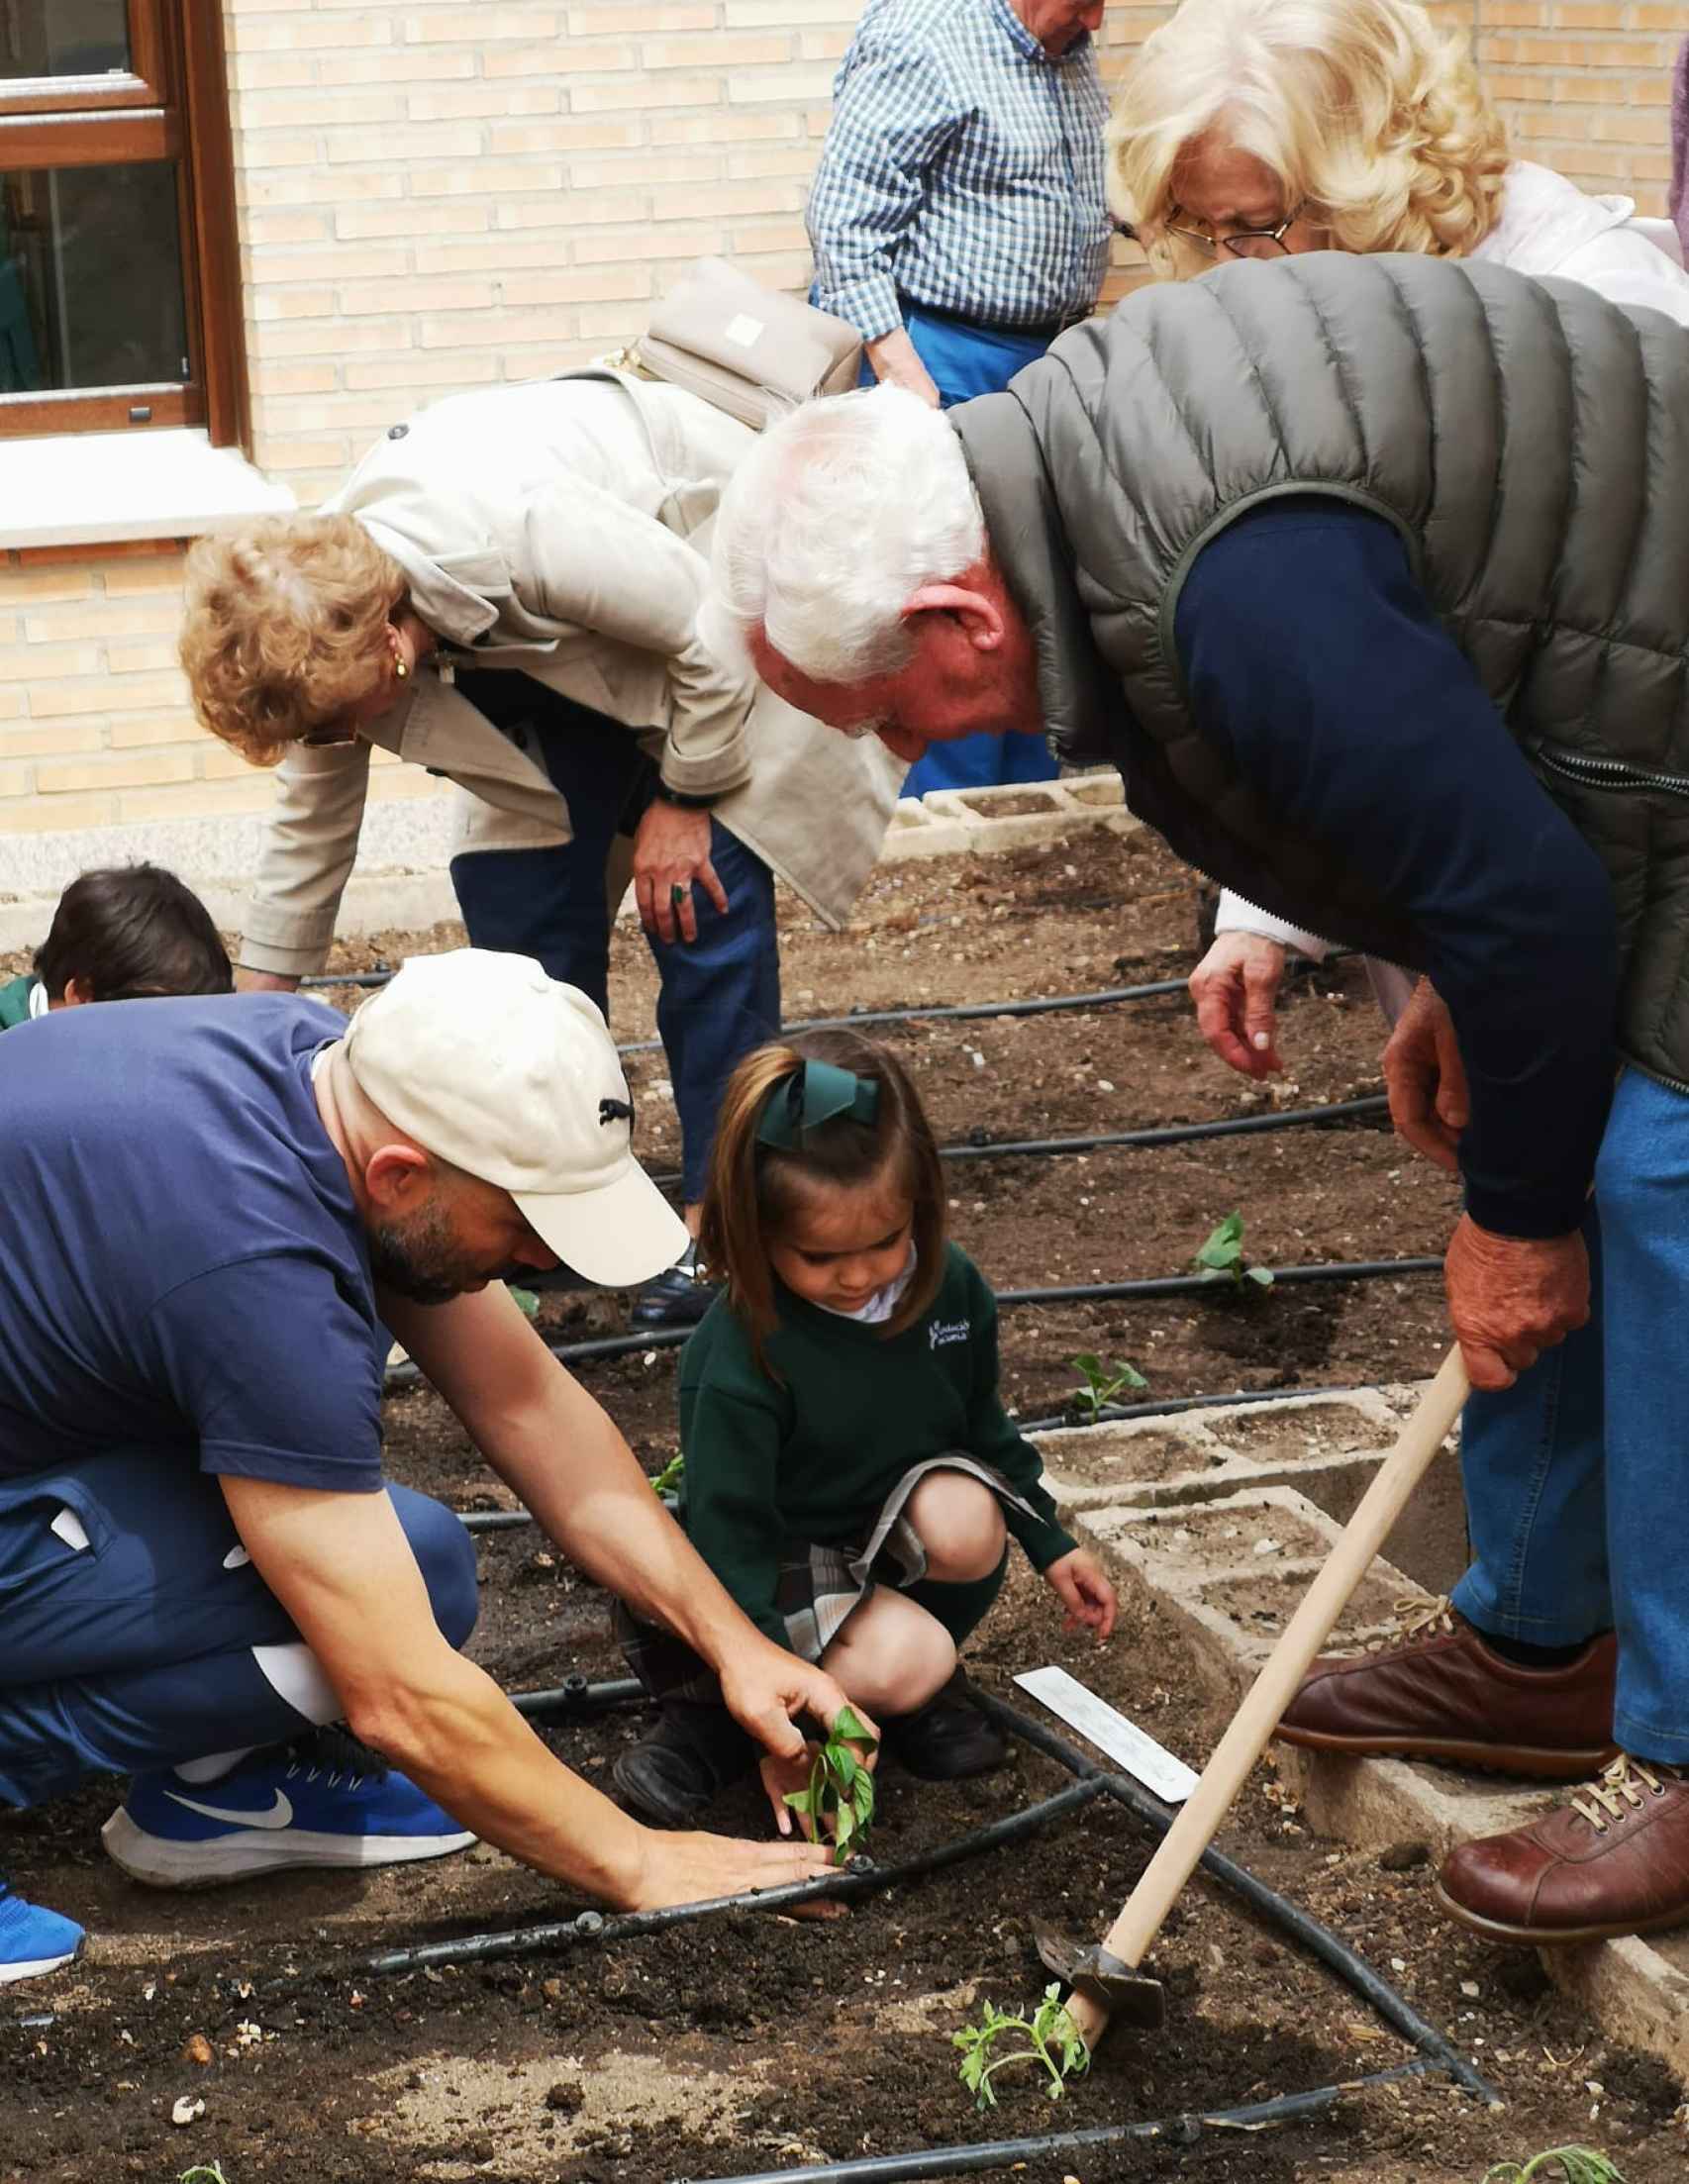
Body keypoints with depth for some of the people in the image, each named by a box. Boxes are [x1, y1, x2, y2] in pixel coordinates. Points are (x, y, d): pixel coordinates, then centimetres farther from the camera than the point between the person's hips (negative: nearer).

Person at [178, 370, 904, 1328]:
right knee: (519, 887, -3)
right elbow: (312, 823, -1)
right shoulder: (323, 614, -17)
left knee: (705, 899, -14)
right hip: (566, 643, 7)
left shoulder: (519, 532, -41)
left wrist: (683, 799, -15)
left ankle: (723, 1213, -5)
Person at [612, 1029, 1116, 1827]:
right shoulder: (738, 1361, -28)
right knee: (902, 1666, -33)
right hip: (782, 1560, -5)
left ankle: (923, 1677, -1)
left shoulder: (949, 1287, -11)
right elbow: (730, 1542, -24)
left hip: (891, 1532, 5)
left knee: (967, 1521, -30)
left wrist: (1049, 1544, 8)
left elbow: (981, 1423, 9)